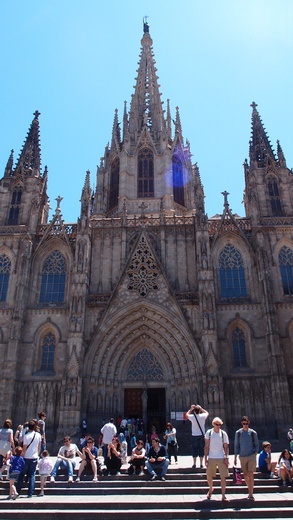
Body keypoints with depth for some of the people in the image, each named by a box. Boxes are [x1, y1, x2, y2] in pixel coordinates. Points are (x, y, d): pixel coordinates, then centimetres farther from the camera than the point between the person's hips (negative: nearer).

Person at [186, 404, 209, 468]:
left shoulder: (192, 417, -10)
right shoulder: (203, 416, -8)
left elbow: (187, 414, 13)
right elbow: (207, 413, 16)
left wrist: (191, 409, 18)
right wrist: (201, 408, 15)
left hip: (194, 436, -1)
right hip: (201, 435, 1)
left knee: (194, 449, 6)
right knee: (201, 449, 8)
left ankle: (194, 464, 6)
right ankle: (201, 464, 9)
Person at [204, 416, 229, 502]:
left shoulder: (223, 434, 1)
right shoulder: (209, 433, 0)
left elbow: (226, 447, 4)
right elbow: (206, 446, 2)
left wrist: (226, 458, -6)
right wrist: (205, 458, -3)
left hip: (221, 458, 0)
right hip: (211, 458, 0)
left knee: (223, 477, -4)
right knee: (209, 477, 8)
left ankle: (223, 495, 7)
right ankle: (211, 489, 36)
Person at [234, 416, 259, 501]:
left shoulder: (253, 433, 0)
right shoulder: (238, 433, 2)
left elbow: (256, 445, 6)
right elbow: (236, 446, 8)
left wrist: (255, 454, -6)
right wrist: (235, 457, 6)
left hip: (251, 456, -2)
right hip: (242, 457, 2)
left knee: (251, 474, -11)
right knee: (245, 475, 8)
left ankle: (251, 494, -7)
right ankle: (250, 491, 26)